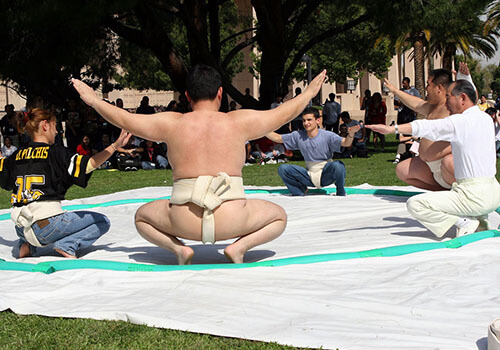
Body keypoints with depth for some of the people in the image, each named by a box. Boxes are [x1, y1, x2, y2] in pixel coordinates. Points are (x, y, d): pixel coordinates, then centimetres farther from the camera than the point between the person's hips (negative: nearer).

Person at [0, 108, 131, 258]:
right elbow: (89, 164, -16)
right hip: (46, 222, -6)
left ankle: (30, 246, 12)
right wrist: (115, 145, -13)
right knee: (102, 222, 7)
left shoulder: (17, 155, 11)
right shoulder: (56, 152, -5)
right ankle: (67, 246, -13)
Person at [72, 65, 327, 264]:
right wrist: (308, 94, 36)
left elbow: (124, 120, 16)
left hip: (184, 222, 1)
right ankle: (238, 247, 0)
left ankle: (178, 248, 2)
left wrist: (93, 100, 32)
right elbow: (284, 114, 18)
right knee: (278, 216, 26)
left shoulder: (172, 124, 5)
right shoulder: (238, 122, 5)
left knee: (142, 216, 30)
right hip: (232, 221, -1)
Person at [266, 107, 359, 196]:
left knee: (338, 165, -36)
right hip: (310, 177, 3)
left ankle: (341, 193, -7)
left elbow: (345, 143, -26)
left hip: (325, 176, -3)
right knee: (282, 169, -14)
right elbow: (277, 138, 4)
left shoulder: (327, 135, -13)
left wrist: (351, 134, -48)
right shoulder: (298, 136, -3)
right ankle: (300, 190, 8)